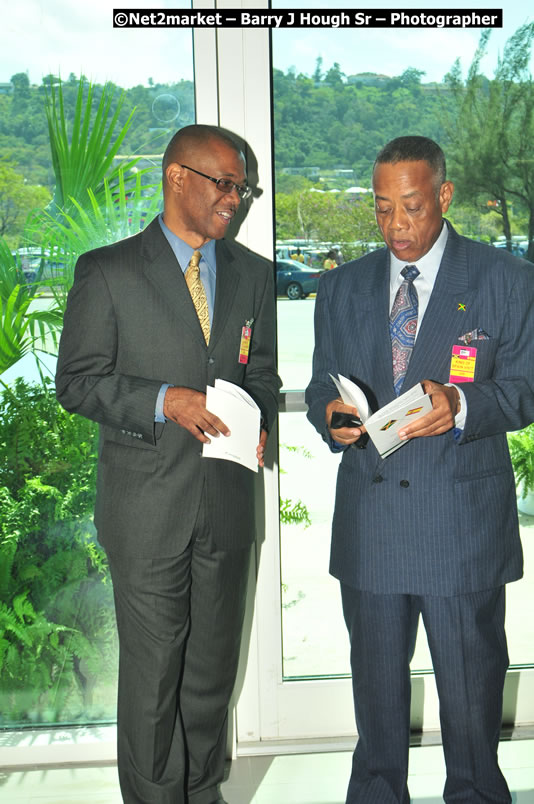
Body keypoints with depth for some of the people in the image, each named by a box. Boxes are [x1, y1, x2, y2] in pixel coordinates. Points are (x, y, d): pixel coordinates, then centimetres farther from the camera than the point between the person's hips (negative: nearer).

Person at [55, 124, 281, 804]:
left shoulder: (253, 274, 10)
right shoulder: (107, 271, -4)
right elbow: (77, 382, -5)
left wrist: (257, 423, -6)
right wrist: (163, 401, -19)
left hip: (228, 499, 4)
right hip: (148, 506, -4)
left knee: (213, 669, 17)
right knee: (152, 672, 5)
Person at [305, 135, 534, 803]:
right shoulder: (342, 288, 9)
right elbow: (321, 386, 11)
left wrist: (461, 405, -23)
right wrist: (331, 416, -13)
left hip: (465, 521, -2)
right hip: (369, 519, 3)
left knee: (471, 683, 11)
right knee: (376, 677, 17)